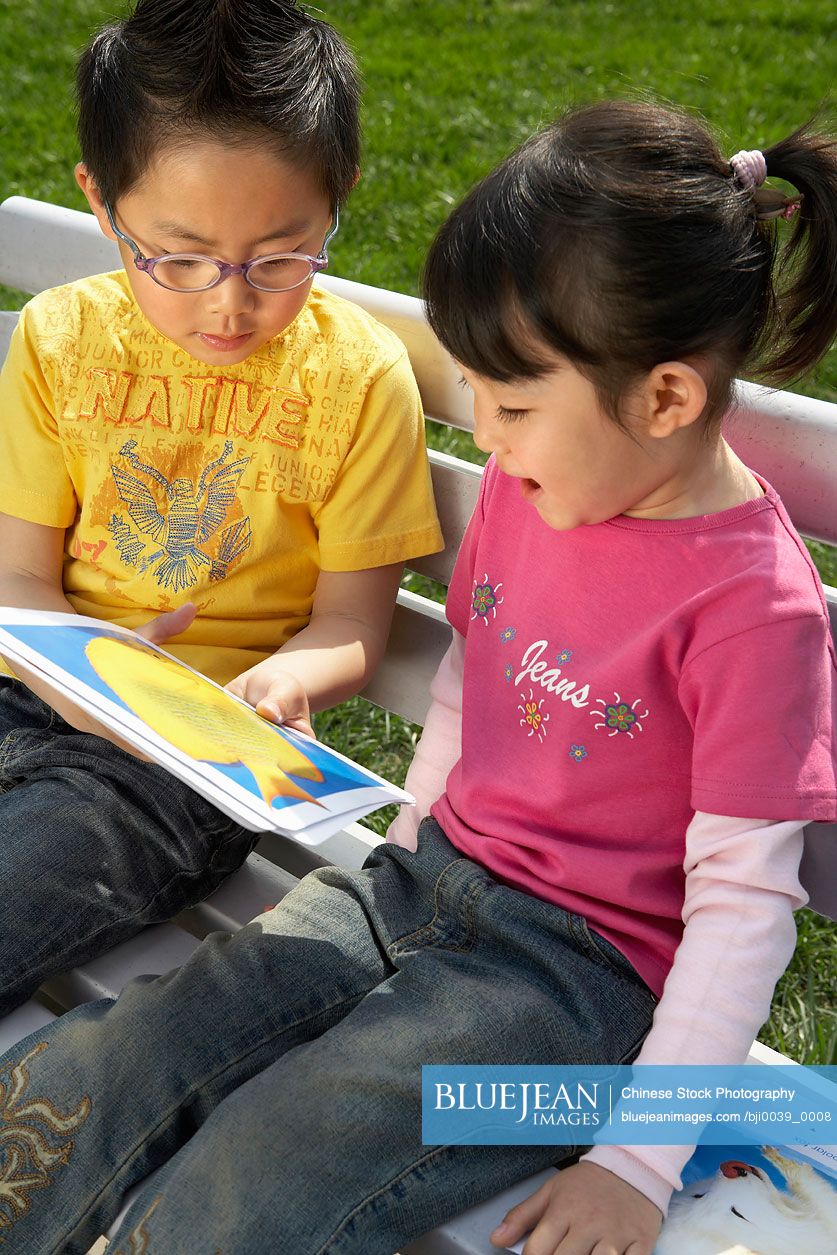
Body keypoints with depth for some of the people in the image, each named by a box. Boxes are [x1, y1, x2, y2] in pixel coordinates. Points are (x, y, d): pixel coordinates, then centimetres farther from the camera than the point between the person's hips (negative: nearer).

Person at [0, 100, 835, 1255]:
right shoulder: (532, 483, 0)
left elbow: (741, 902, -16)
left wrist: (639, 1161, -16)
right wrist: (408, 861, 15)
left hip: (574, 964, -6)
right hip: (425, 880, 7)